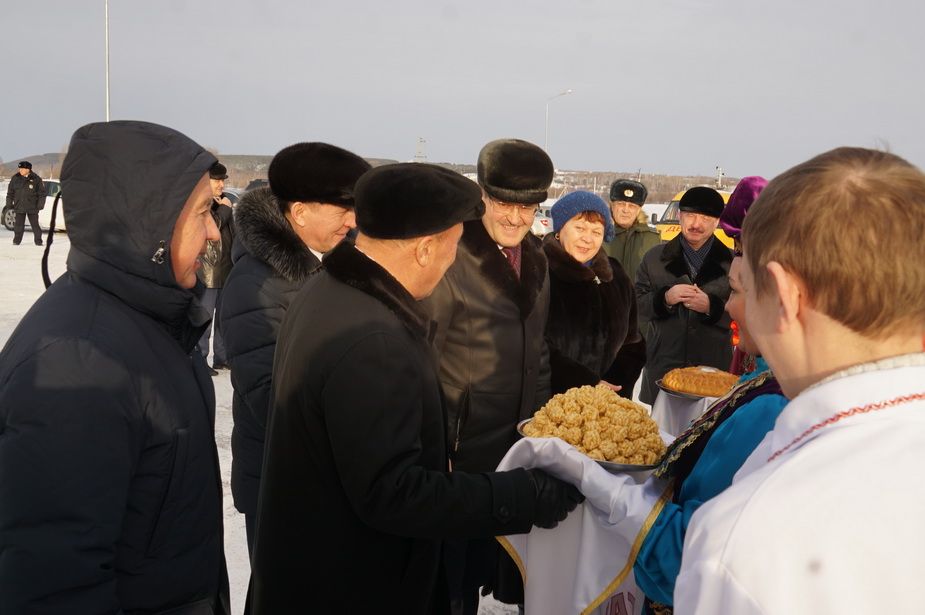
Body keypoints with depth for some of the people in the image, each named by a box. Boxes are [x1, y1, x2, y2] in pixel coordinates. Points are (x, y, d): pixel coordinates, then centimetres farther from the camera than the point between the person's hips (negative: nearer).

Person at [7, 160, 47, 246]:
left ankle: (38, 241, 10)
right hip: (19, 206, 2)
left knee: (35, 224, 2)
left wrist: (40, 205, -5)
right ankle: (17, 240, 14)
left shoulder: (36, 179, -3)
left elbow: (42, 193, 1)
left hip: (32, 207, -2)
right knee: (18, 225, 4)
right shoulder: (15, 178, 4)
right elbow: (10, 192, 11)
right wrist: (9, 203, 7)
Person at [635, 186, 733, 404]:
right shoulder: (655, 257, 10)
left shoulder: (731, 263, 4)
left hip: (714, 370, -1)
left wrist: (711, 306, -16)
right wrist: (664, 298, -12)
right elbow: (636, 306, 5)